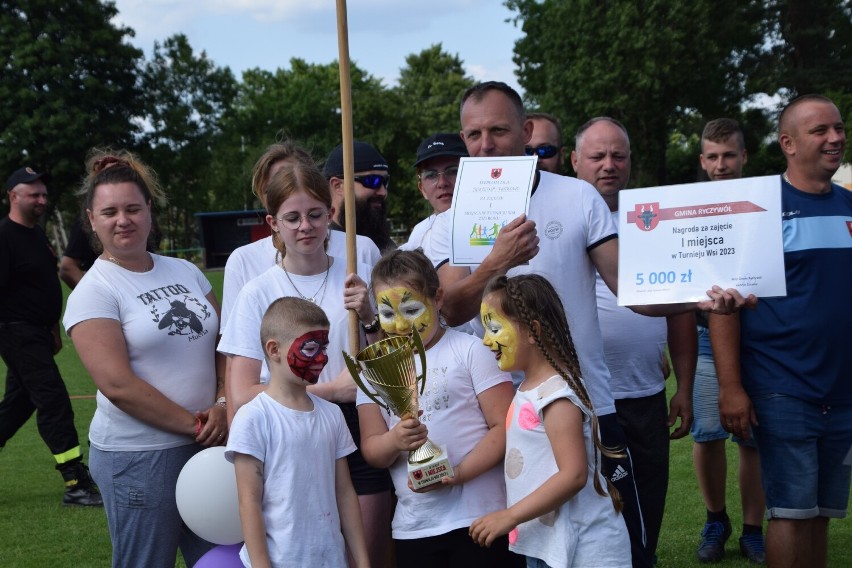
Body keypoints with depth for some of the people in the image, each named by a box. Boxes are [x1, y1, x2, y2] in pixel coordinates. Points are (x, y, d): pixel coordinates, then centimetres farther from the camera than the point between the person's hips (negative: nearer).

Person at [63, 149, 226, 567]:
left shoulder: (185, 272, 10)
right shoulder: (93, 292, -8)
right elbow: (118, 385, -16)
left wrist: (224, 407, -8)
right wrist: (195, 425, -14)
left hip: (207, 444, 5)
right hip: (138, 455, -5)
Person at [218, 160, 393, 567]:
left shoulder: (360, 277, 3)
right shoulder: (257, 294, -2)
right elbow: (241, 397, -8)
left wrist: (368, 317, -11)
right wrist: (331, 390, -12)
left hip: (358, 432, 1)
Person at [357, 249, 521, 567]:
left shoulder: (470, 350, -2)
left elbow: (505, 427, -7)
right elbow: (371, 449, 4)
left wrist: (459, 473, -20)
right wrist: (395, 441, -19)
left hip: (479, 518, -4)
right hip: (413, 528, 4)